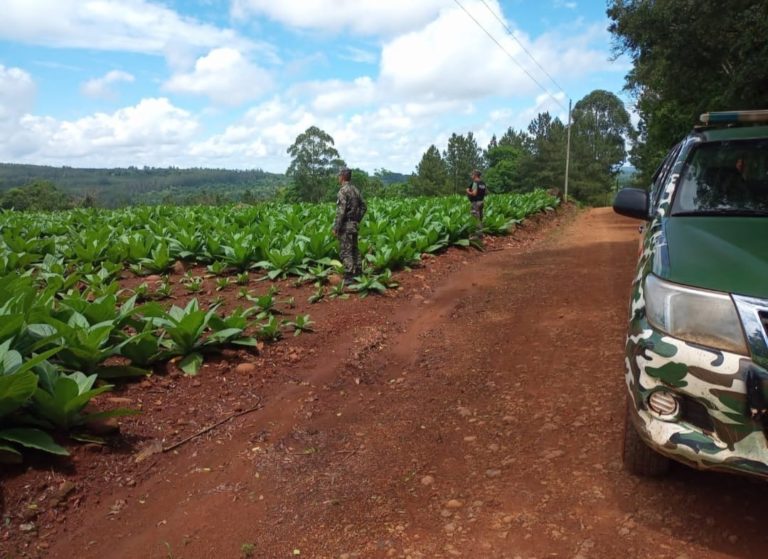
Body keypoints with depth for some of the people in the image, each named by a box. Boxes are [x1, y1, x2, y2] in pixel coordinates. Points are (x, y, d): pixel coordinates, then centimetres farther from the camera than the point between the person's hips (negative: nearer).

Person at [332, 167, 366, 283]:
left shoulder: (343, 191, -15)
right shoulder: (355, 189, 11)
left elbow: (341, 211, -21)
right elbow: (363, 207, 15)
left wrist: (336, 228, -17)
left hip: (346, 225, -8)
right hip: (355, 224, 9)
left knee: (345, 251, -6)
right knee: (354, 249, 16)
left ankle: (349, 277, -6)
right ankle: (358, 273, 21)